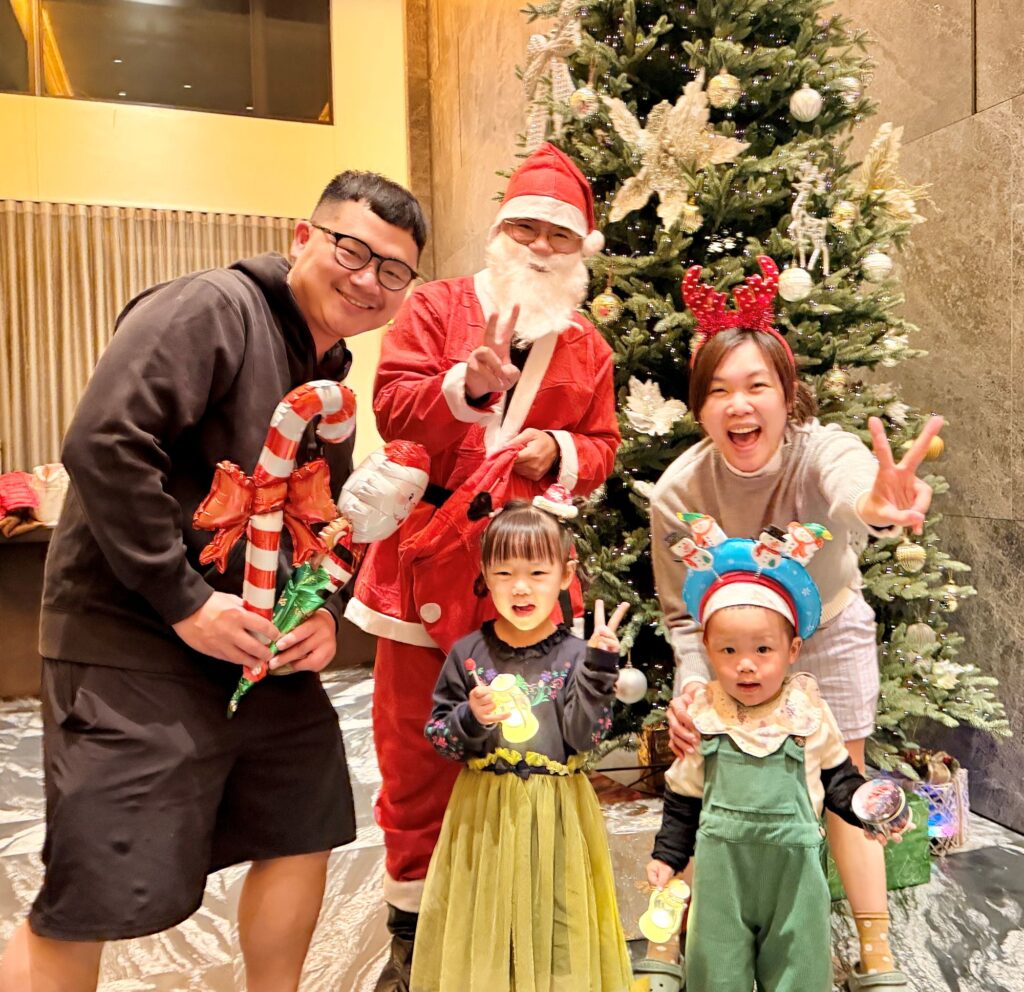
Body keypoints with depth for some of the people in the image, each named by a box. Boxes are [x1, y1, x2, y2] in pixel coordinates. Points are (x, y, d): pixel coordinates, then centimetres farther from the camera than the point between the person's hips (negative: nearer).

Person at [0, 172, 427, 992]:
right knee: (90, 906, -5)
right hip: (134, 649, -8)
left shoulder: (332, 378, 14)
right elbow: (104, 444, -23)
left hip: (269, 652, 9)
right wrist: (184, 600, -21)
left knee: (305, 830, 17)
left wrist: (327, 612, 1)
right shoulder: (211, 309, -13)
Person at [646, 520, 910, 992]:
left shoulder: (808, 712, -8)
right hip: (721, 866, 0)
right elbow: (683, 796, 4)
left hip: (794, 865, 0)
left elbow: (837, 776, 6)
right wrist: (668, 855, 5)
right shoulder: (701, 715, -7)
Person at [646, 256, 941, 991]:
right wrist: (693, 686, -34)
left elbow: (848, 482, -58)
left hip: (829, 632, 0)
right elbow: (684, 612, -16)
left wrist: (876, 504, -82)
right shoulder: (680, 492, -26)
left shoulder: (821, 449, -32)